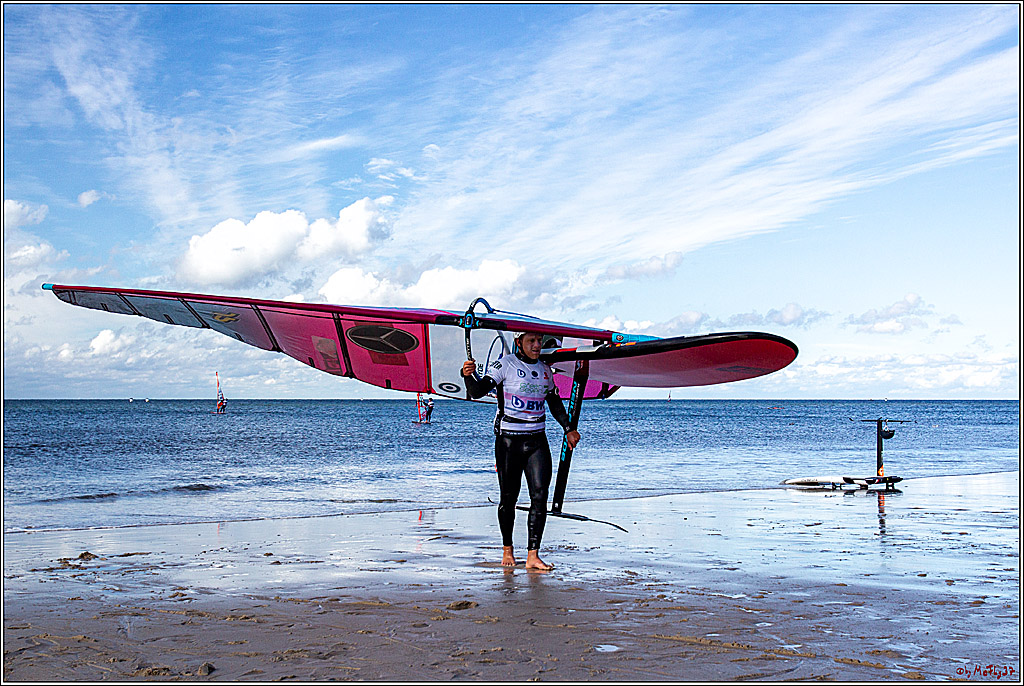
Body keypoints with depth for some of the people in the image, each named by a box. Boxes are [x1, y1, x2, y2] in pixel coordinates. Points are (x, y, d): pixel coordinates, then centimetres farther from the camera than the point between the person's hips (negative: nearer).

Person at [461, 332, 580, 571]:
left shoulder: (544, 369, 11)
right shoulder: (506, 365, -5)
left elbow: (555, 402, 25)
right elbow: (478, 391, -14)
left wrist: (568, 429, 23)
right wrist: (468, 375, -34)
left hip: (537, 440, 4)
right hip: (508, 439, -4)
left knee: (540, 495, -7)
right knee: (509, 497, 3)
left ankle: (533, 555, -5)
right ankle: (507, 549, 22)